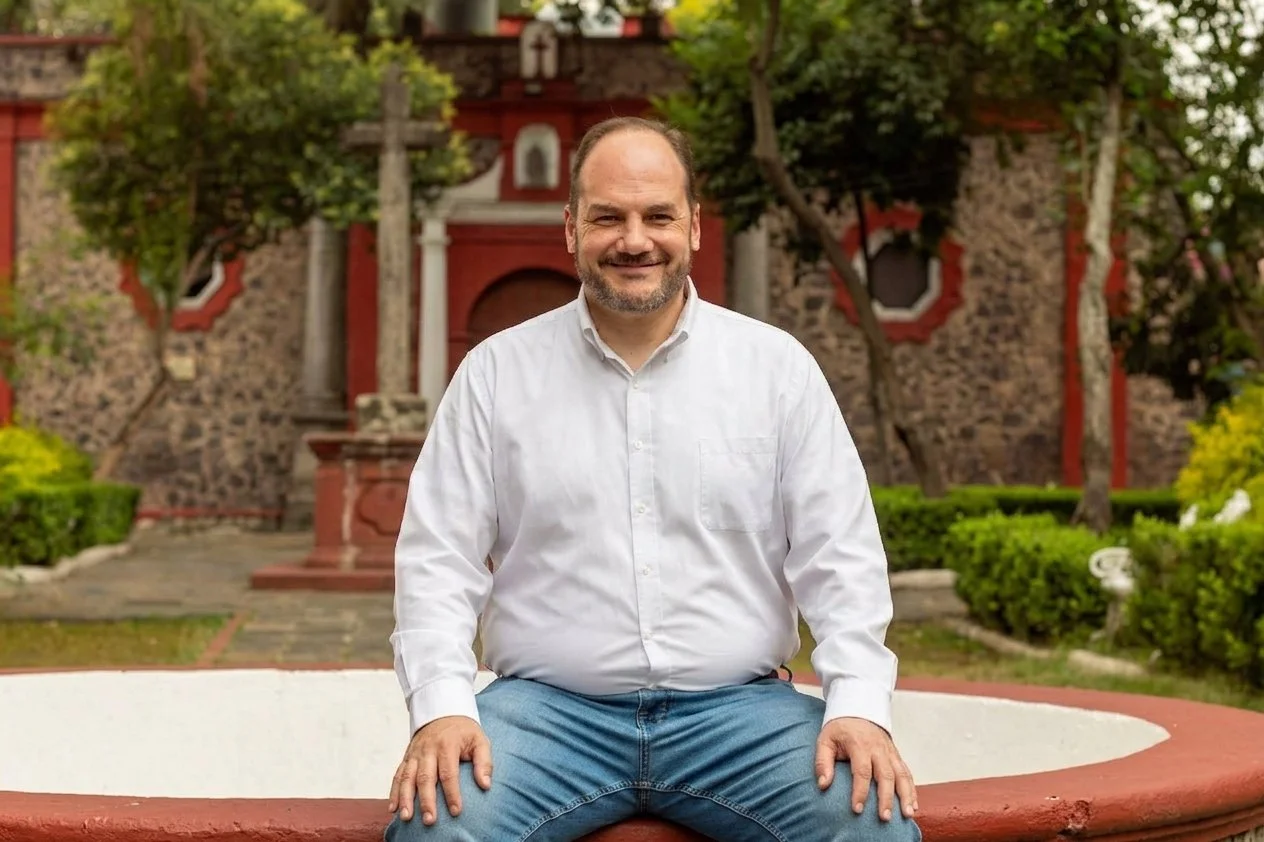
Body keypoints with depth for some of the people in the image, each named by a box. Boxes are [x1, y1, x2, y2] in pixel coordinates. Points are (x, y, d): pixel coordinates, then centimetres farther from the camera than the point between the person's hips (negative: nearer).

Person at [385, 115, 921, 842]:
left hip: (737, 708, 1)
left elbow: (838, 556, 2)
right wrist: (443, 706, -14)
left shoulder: (778, 365, 6)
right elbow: (440, 558, 2)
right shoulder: (496, 371, 6)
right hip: (548, 707, 0)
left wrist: (859, 705, -13)